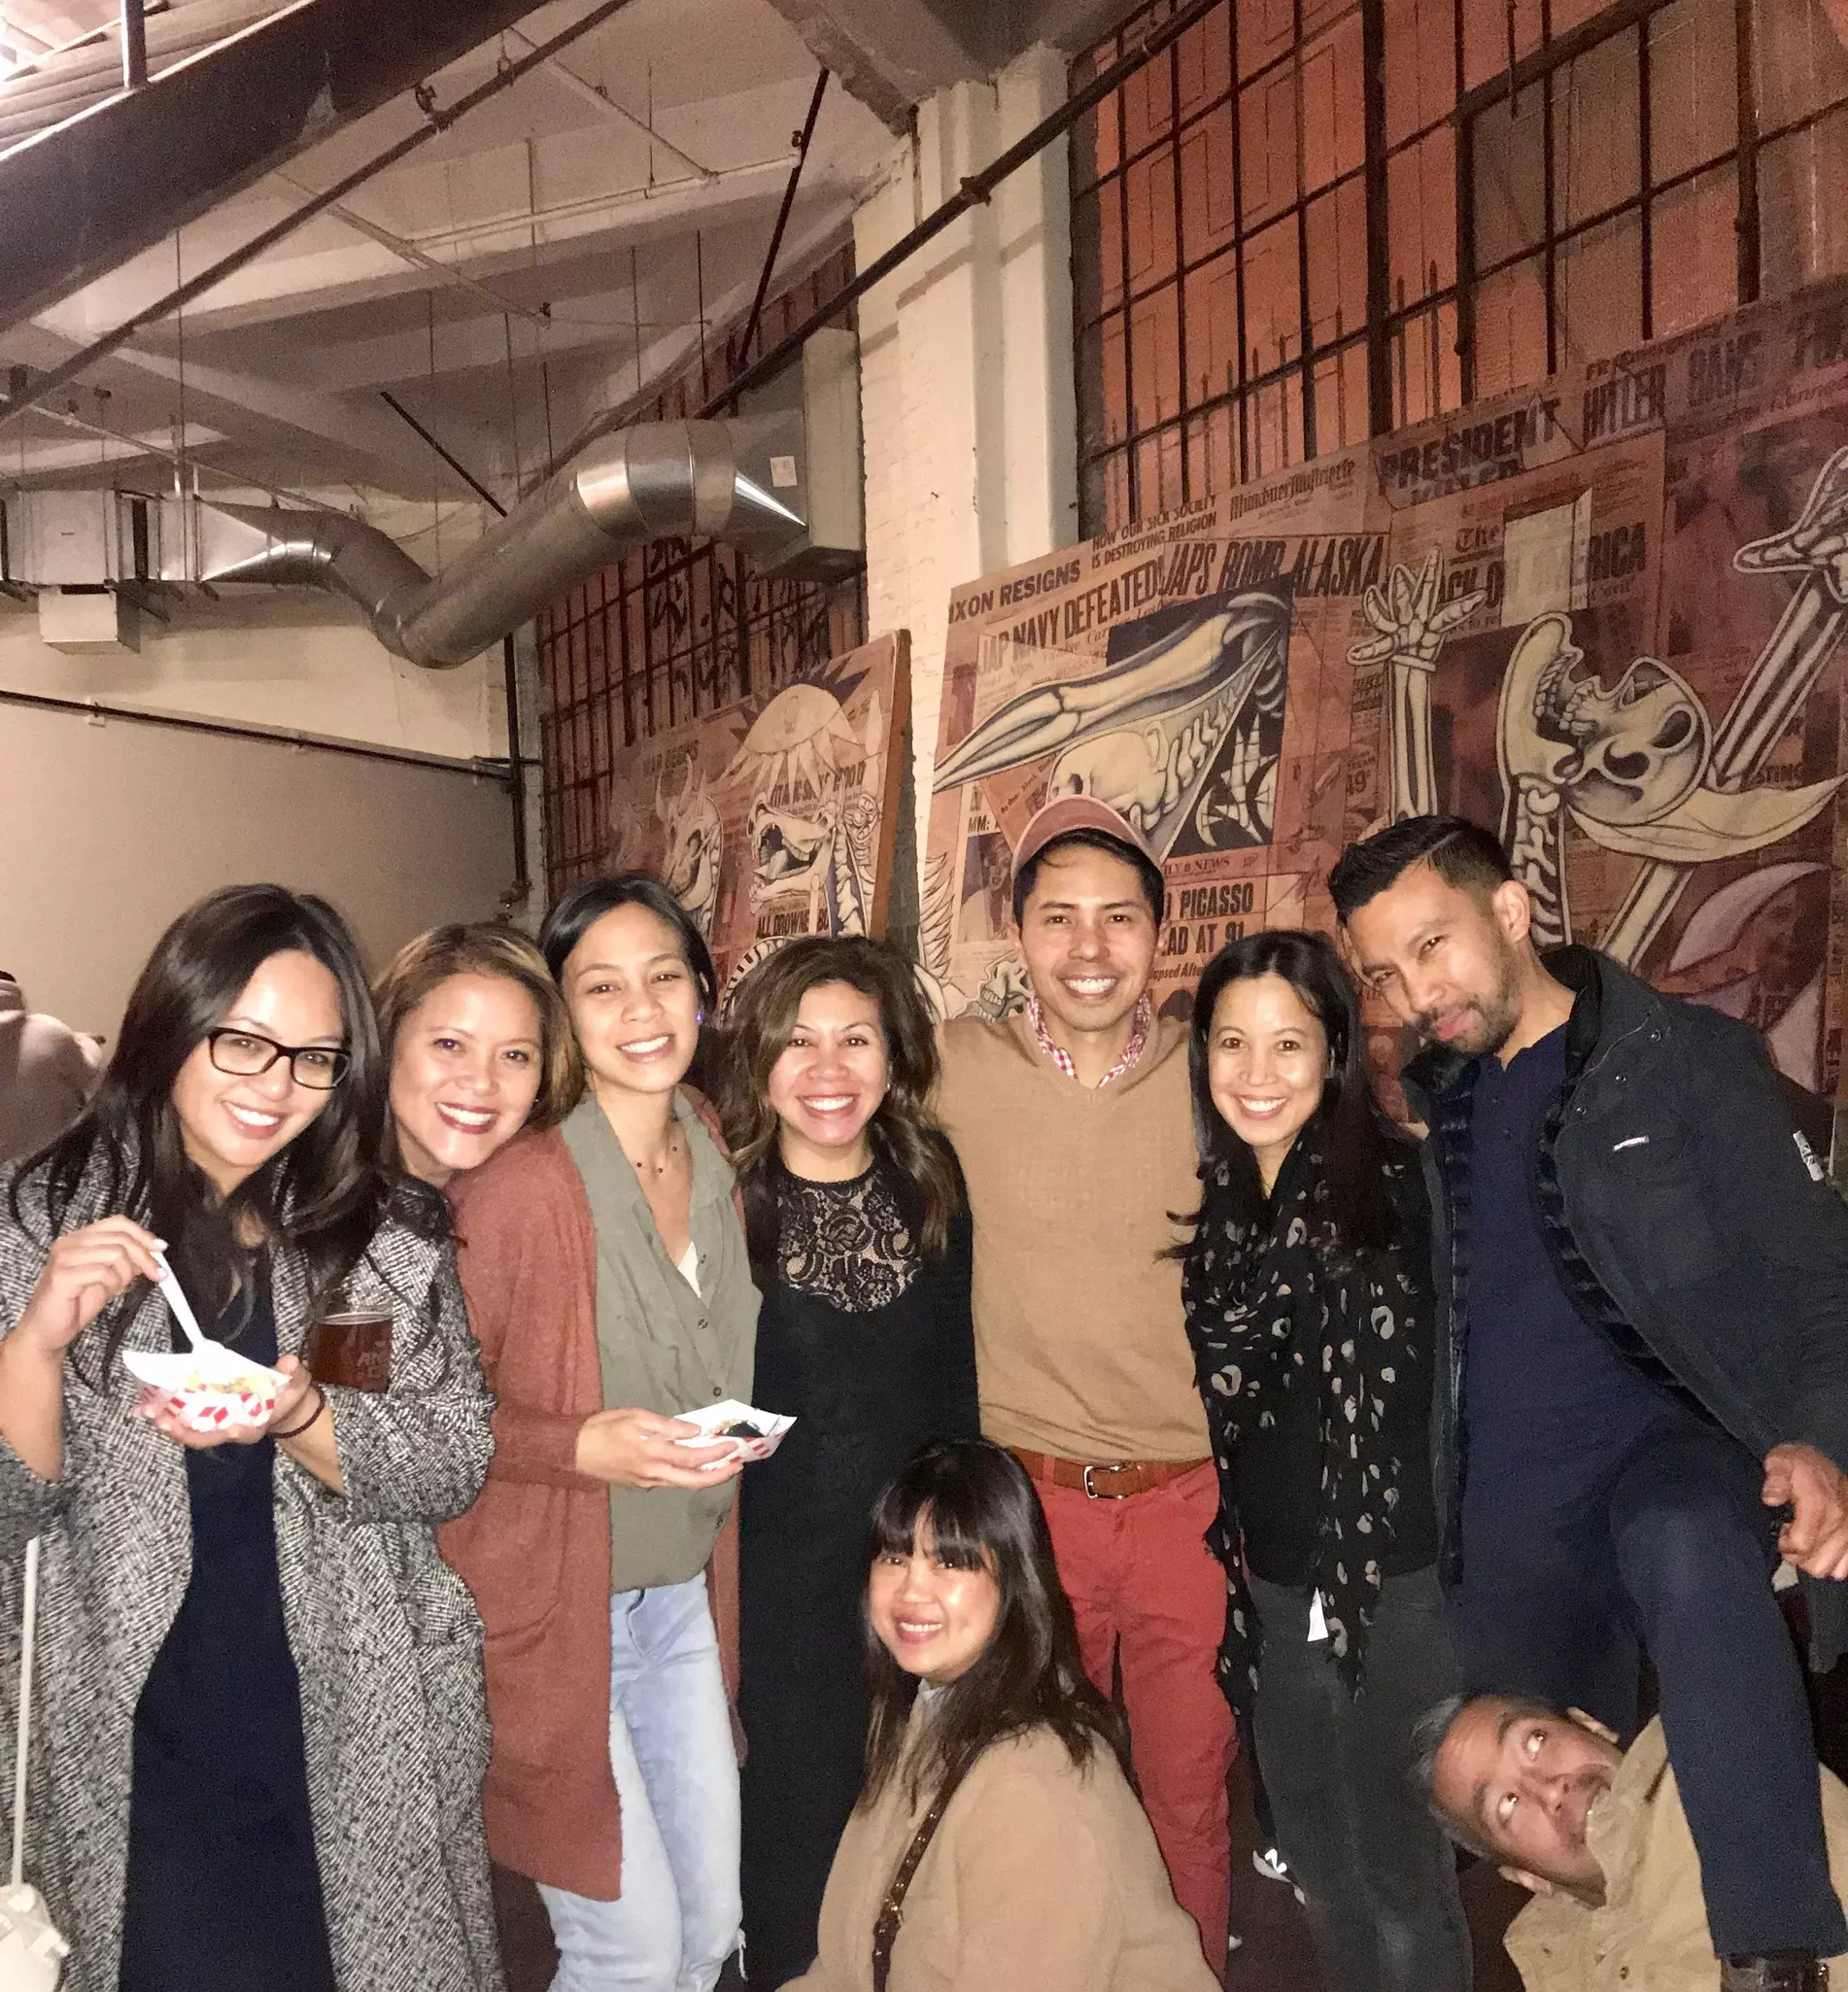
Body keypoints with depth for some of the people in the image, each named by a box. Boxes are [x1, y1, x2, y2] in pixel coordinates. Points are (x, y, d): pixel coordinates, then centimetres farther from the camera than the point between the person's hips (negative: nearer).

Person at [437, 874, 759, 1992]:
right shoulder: (520, 1186, -21)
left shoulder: (716, 1167, 1)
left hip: (680, 1592, 7)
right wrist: (582, 1447, -25)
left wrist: (725, 1439, 0)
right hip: (549, 1599, -6)